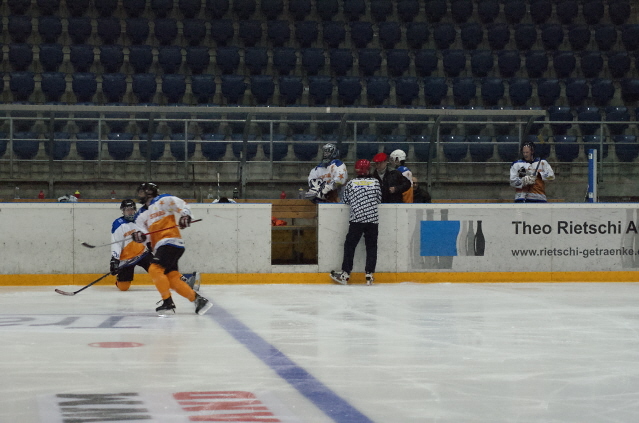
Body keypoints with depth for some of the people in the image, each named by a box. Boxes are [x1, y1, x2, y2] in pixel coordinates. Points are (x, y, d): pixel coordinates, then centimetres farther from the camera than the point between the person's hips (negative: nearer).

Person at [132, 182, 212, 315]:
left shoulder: (163, 200, 3)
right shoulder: (142, 214, 24)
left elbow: (182, 205, -4)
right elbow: (141, 227, 10)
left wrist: (185, 216, -23)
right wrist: (139, 235, -14)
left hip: (170, 243, -8)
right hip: (159, 247, 8)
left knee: (155, 269, -22)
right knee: (173, 280, -3)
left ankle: (168, 303, -19)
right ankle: (197, 299, 2)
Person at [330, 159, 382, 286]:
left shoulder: (351, 183, 3)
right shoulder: (375, 182, 4)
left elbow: (345, 200, 11)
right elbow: (379, 199, 12)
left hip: (356, 219, -1)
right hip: (373, 219, 1)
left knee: (350, 245, 6)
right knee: (371, 247, 6)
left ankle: (345, 273, 3)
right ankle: (369, 275, 2)